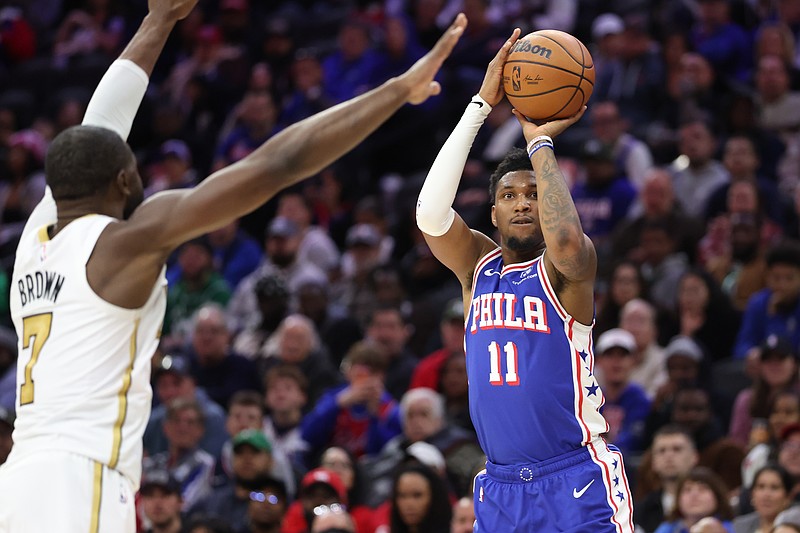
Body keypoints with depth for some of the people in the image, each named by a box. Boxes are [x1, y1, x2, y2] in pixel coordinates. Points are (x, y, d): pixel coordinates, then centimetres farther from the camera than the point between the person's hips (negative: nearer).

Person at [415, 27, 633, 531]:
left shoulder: (567, 267, -3)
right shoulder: (477, 265, 10)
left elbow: (565, 239, -28)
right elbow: (431, 213, -8)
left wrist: (540, 141, -14)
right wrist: (482, 105, -10)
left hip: (576, 480, -5)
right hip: (501, 485, 5)